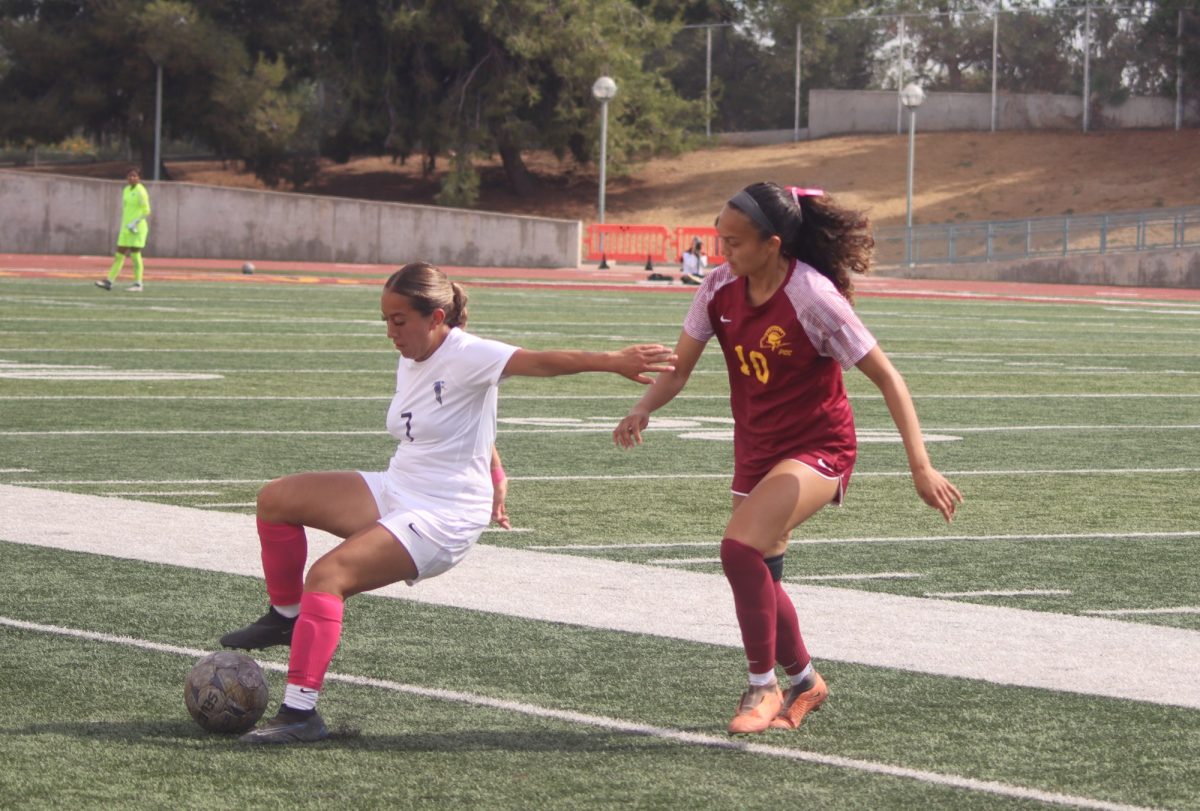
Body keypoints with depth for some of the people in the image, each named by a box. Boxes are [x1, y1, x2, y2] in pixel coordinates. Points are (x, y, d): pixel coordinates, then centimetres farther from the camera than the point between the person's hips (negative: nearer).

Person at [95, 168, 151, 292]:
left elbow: (146, 211, -12)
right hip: (126, 228, 7)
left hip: (137, 229, -7)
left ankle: (138, 284, 1)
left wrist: (135, 222, -21)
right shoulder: (126, 190, 13)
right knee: (119, 255, 6)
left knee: (135, 255, -6)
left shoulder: (140, 192, -10)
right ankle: (109, 281, 7)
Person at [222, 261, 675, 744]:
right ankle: (287, 618, 22)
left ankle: (300, 714, -25)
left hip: (443, 519, -9)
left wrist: (612, 361, -40)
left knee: (327, 575, -25)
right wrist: (493, 480, 22)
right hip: (394, 493, 9)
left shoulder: (465, 356, -16)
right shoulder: (410, 364, 10)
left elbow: (541, 362, -29)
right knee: (276, 499, 6)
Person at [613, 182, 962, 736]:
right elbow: (678, 368, -1)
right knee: (757, 578, 11)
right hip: (756, 450, 7)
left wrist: (920, 467, -23)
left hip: (818, 448, -7)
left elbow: (887, 378, -19)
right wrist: (642, 410, -23)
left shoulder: (812, 298, -24)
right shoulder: (720, 288, -7)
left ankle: (763, 687, -9)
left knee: (740, 548, -25)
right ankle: (803, 680, 37)